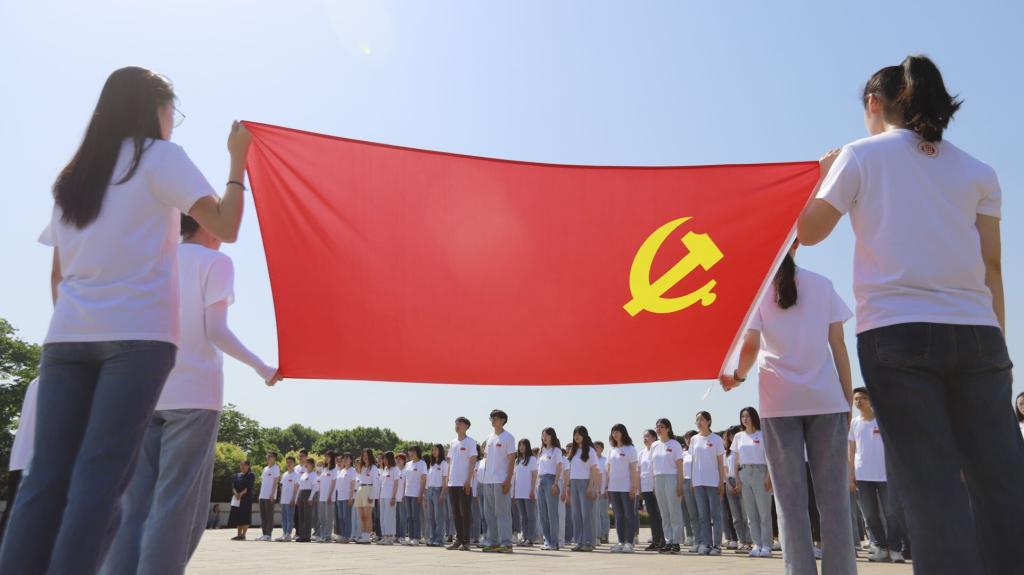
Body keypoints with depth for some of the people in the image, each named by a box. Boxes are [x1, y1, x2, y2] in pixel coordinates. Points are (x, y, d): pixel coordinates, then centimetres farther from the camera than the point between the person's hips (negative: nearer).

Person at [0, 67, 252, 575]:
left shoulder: (72, 175, 22)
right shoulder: (159, 156, 4)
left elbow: (57, 275, 19)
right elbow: (225, 227, -6)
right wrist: (238, 159, 5)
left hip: (67, 337, 6)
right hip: (139, 334, -5)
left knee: (48, 475, 2)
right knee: (100, 475, -8)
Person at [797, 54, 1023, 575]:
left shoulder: (862, 155, 4)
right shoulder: (977, 171, 14)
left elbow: (808, 232, 7)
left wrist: (822, 176, 22)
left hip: (896, 332, -3)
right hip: (975, 332, 4)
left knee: (932, 483, -4)